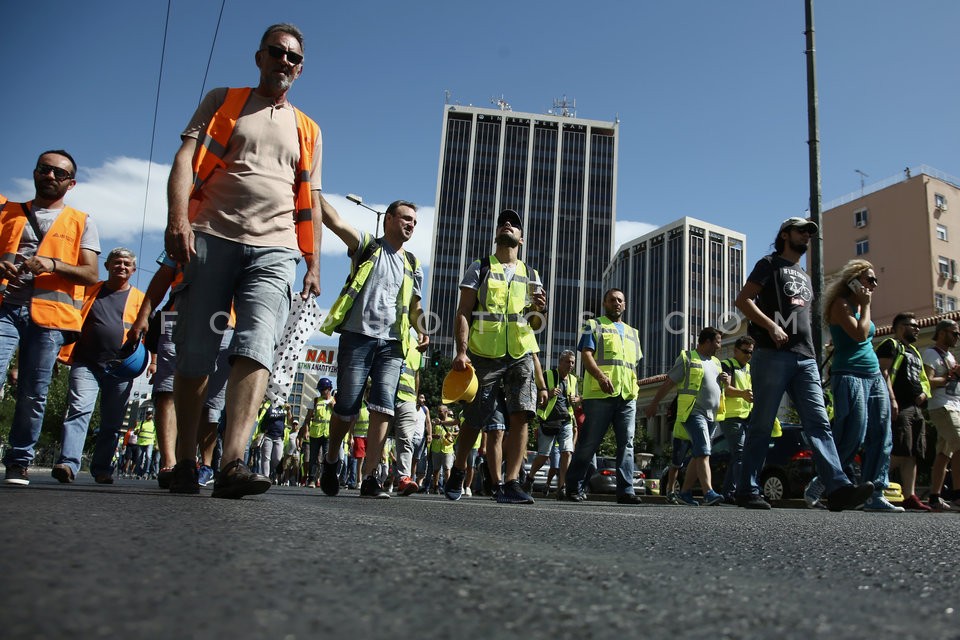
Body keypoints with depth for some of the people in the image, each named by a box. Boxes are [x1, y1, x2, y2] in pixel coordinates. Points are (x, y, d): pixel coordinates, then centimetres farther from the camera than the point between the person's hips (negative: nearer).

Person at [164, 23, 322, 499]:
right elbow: (186, 158, 3)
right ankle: (184, 461, 12)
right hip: (211, 239, -1)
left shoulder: (307, 130, 24)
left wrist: (313, 266, 10)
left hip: (274, 250, 1)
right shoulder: (222, 101, 18)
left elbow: (310, 204, 20)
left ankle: (233, 464, -29)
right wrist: (178, 217, -14)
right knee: (194, 353, -1)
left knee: (257, 347, -19)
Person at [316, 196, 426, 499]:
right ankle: (331, 461, 25)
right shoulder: (367, 246, 10)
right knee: (346, 408, -2)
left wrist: (421, 330, 6)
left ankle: (369, 478, -9)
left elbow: (415, 306, 25)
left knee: (382, 410, -10)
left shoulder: (413, 265, 21)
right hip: (358, 337, -3)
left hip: (392, 344, 3)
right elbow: (334, 220, -4)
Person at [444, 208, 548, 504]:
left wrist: (539, 309, -4)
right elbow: (463, 313, 0)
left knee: (520, 416, -12)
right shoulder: (479, 268, 8)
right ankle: (457, 472, 27)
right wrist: (461, 351, -13)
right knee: (474, 420, 6)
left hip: (521, 356, 2)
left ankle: (510, 484, -10)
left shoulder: (531, 276, 17)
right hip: (484, 356, -2)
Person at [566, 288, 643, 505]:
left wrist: (634, 387, 13)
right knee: (589, 442, -3)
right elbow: (586, 354, -3)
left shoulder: (632, 332, 27)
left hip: (628, 396, 5)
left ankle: (626, 490, 0)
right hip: (600, 394, -5)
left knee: (627, 443, -1)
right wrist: (601, 376, -20)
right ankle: (574, 487, 6)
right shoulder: (594, 326, 11)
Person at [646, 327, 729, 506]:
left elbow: (722, 389, 31)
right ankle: (709, 493, -26)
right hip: (693, 413, -8)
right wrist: (654, 403, -5)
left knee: (698, 456, 9)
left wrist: (726, 381, 8)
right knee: (703, 454, -19)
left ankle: (685, 492, 16)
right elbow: (668, 383, -3)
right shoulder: (687, 359, -2)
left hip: (712, 417, 8)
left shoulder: (715, 363, 21)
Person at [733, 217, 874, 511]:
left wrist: (811, 349, 16)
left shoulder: (804, 277, 28)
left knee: (819, 422, -7)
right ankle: (747, 490, 1)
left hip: (805, 358, 7)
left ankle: (838, 488, -17)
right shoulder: (770, 264, 7)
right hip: (773, 354, -7)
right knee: (762, 425, -5)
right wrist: (771, 325, -18)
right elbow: (742, 300, -4)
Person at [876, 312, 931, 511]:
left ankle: (910, 497, 2)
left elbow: (922, 378, 33)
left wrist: (924, 392, 10)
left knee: (912, 455, 3)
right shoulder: (891, 345, 0)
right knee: (899, 453, -18)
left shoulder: (914, 352, 29)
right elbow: (883, 372, -12)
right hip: (899, 407, -9)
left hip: (916, 409, 10)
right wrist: (891, 400, -22)